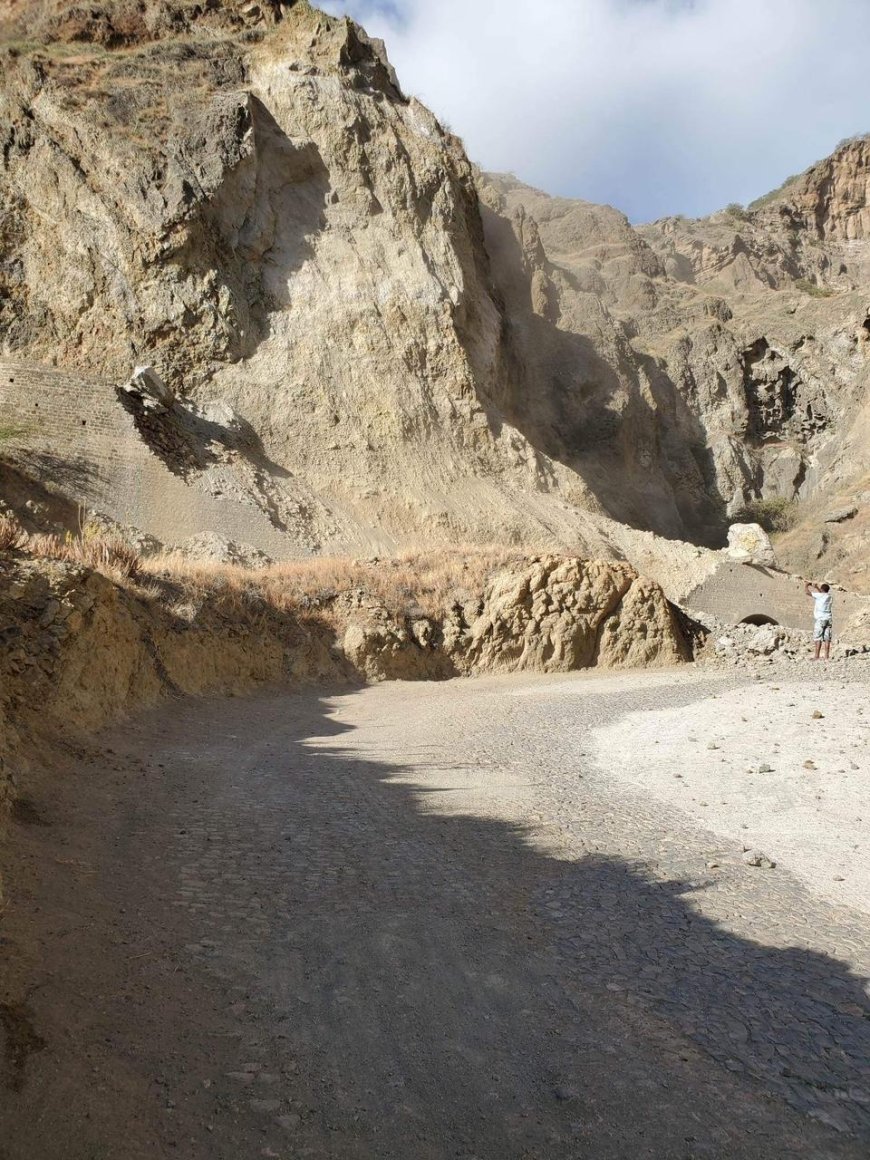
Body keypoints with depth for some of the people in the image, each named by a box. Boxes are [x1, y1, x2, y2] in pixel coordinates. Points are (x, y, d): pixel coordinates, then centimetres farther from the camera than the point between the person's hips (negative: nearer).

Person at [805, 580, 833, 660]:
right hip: (829, 619, 6)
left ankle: (816, 656, -7)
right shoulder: (830, 597, 10)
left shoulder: (819, 595, -10)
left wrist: (806, 584, 14)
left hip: (820, 619, -6)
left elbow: (807, 592, -4)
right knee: (827, 638, 5)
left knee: (818, 638, -4)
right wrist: (816, 587, 41)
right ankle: (827, 656, 5)